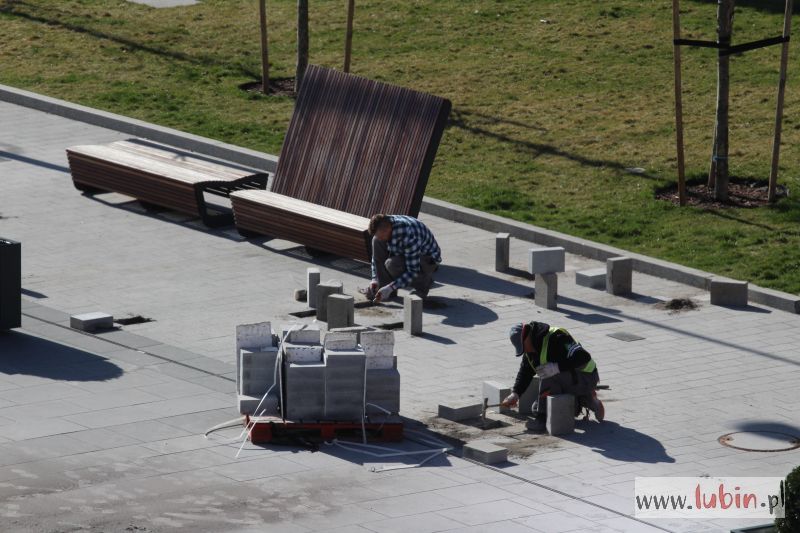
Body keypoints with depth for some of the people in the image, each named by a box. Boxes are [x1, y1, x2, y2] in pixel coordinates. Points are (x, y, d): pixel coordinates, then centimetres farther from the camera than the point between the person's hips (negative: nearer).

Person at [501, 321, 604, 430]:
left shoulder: (556, 338, -27)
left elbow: (583, 357, -36)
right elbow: (525, 372, 12)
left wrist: (557, 367, -43)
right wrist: (515, 393, 0)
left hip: (585, 379, -10)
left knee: (549, 376, -32)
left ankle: (543, 418, -21)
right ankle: (587, 400, 14)